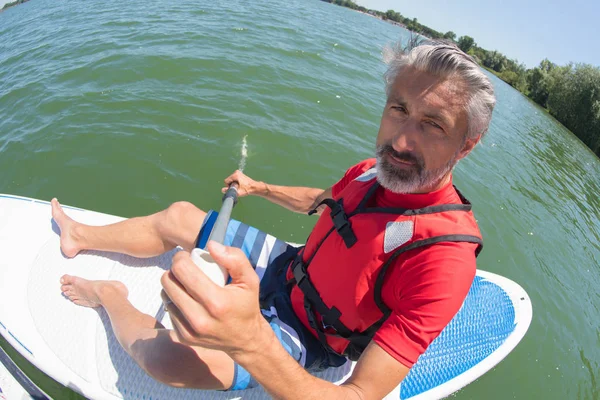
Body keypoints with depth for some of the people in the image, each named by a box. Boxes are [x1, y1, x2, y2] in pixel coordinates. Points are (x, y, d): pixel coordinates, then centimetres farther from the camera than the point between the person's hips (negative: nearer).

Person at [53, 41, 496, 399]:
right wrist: (259, 187, 18)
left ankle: (110, 296, 8)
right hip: (284, 273, 7)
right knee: (179, 215, 6)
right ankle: (80, 237, 33)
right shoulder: (375, 172, -9)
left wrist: (251, 343, -52)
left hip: (301, 338, -6)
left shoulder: (445, 258, -33)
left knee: (169, 354, -28)